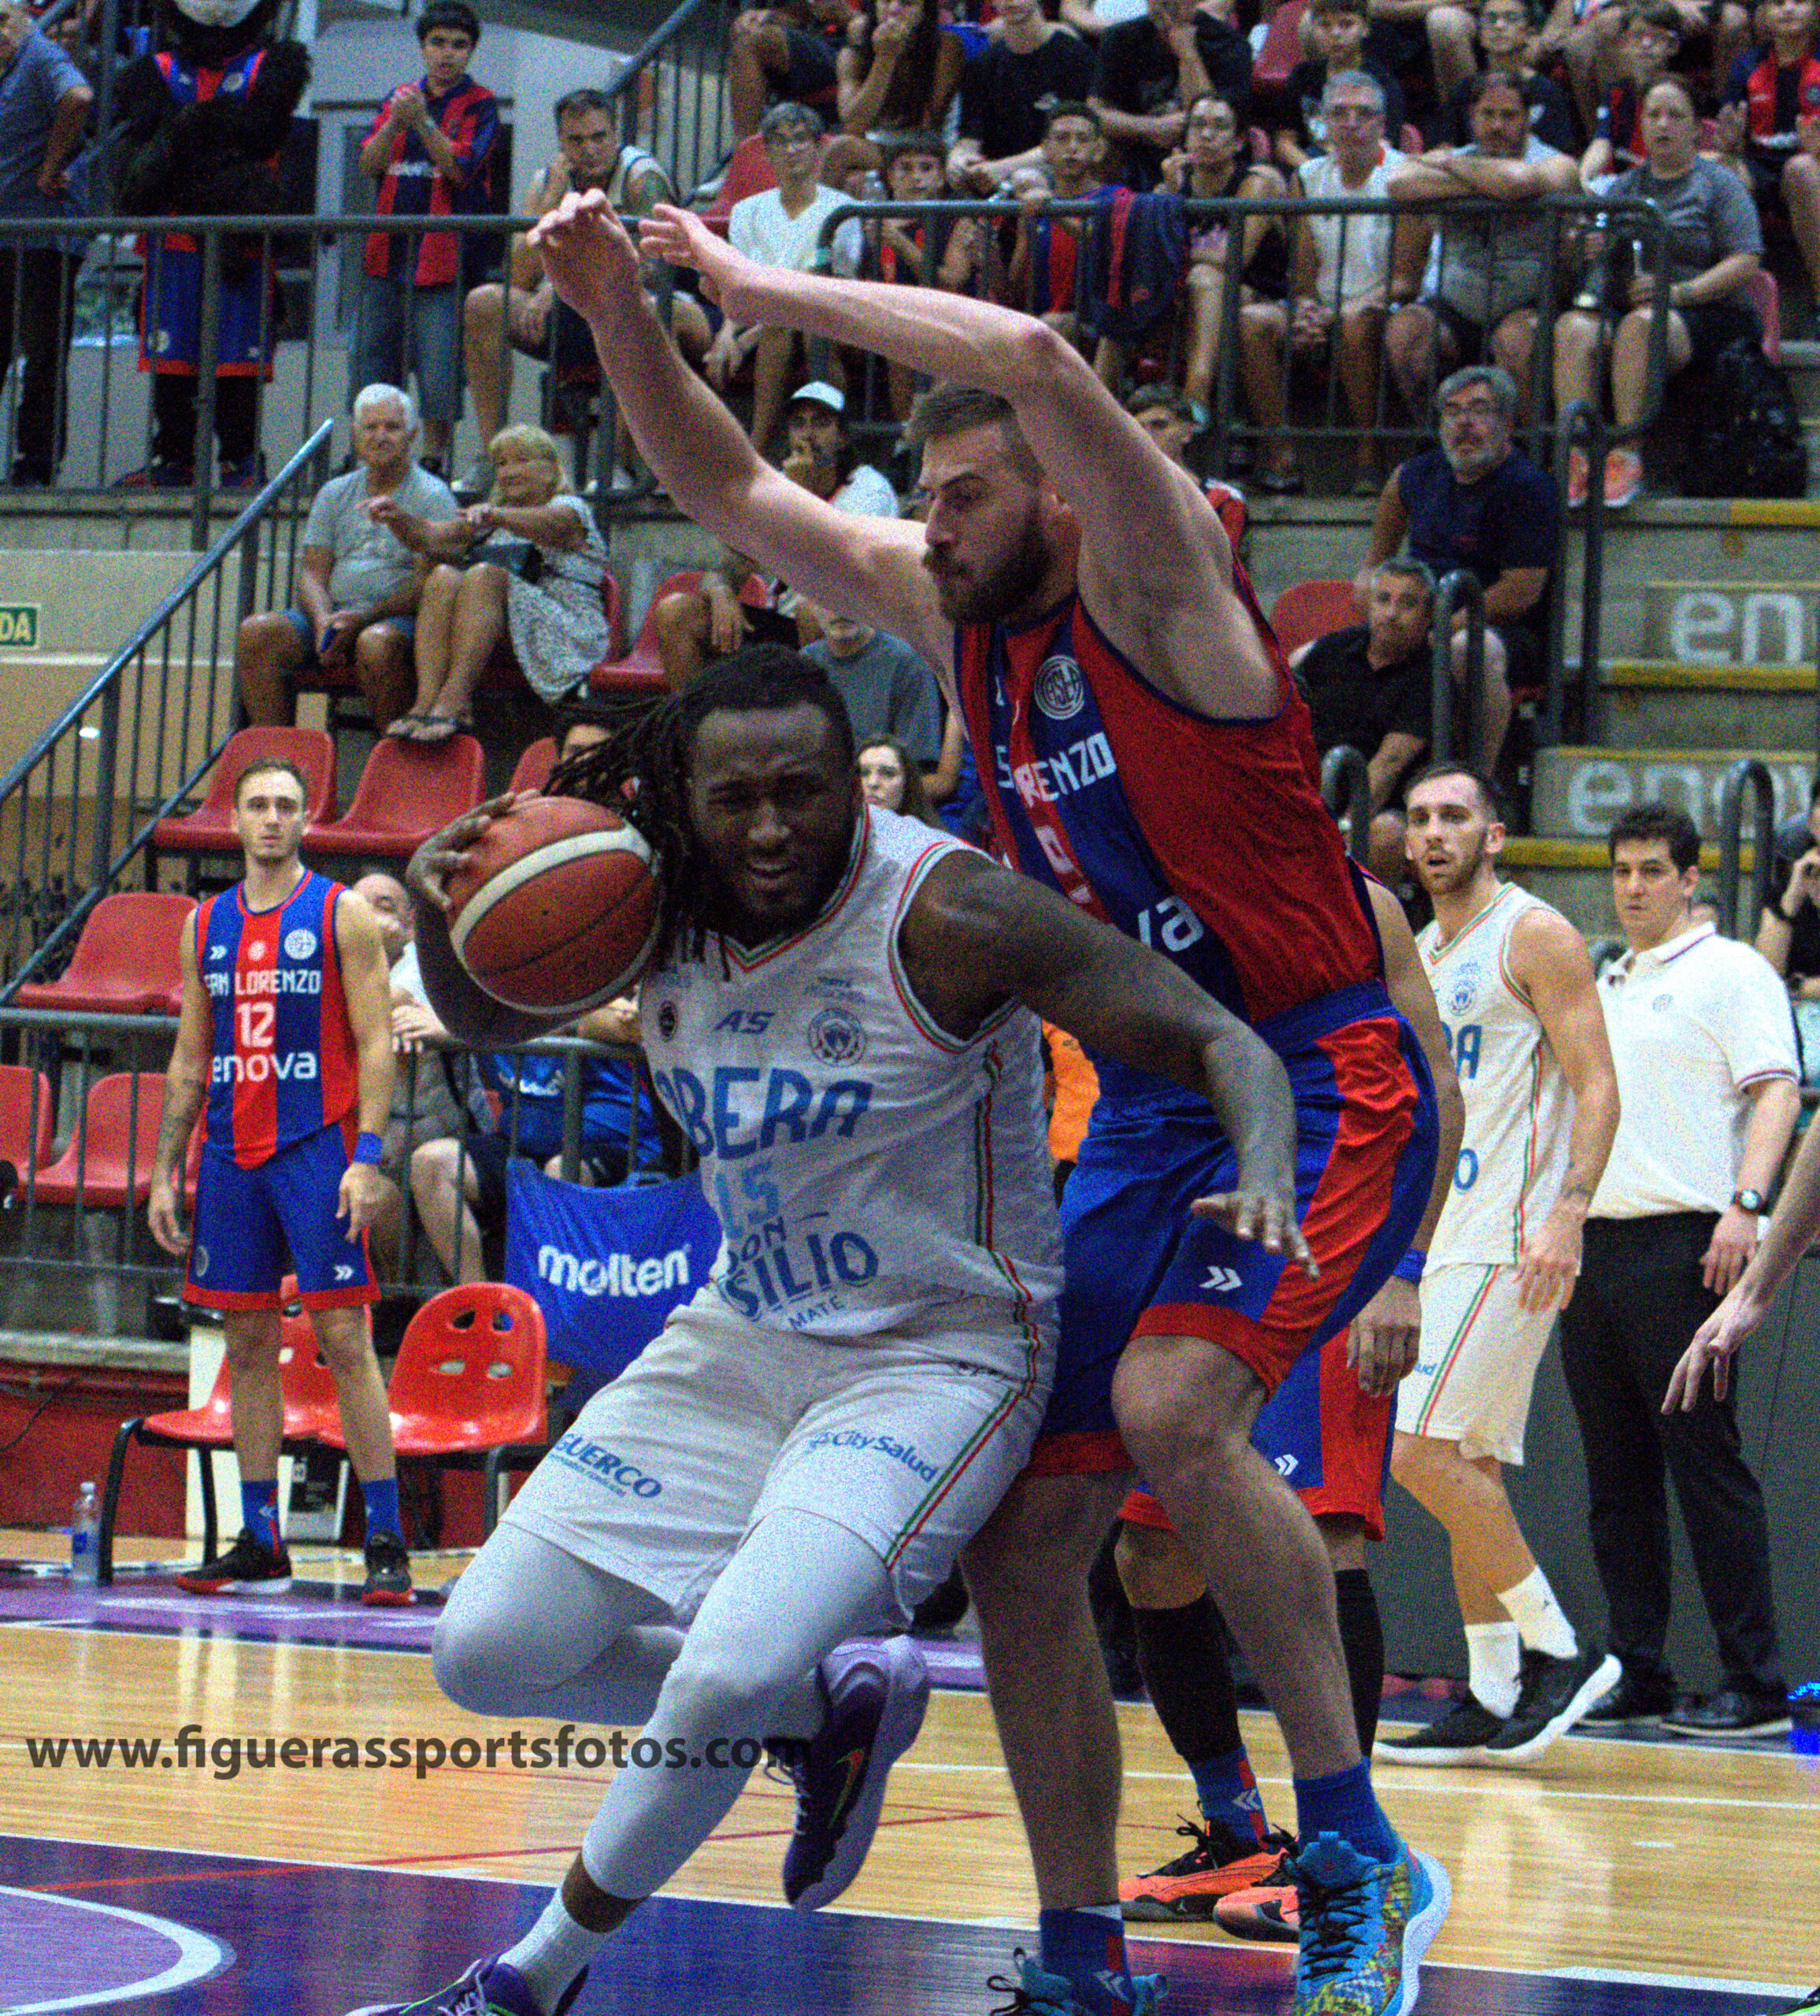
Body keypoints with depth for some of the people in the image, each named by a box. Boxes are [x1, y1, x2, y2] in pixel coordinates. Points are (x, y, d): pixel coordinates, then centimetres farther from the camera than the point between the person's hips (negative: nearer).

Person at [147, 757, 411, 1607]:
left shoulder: (341, 915, -2)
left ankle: (386, 1544, -7)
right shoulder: (208, 926, 12)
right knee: (248, 1345, 7)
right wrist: (165, 1170, 10)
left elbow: (375, 1044, -6)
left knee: (345, 1342, -8)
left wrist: (368, 1157, -16)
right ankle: (259, 1547, 13)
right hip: (230, 1154, 5)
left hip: (317, 1150, -5)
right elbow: (189, 1058, 16)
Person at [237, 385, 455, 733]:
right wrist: (324, 621, -11)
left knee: (377, 642, -40)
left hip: (399, 616, -5)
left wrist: (362, 618, -20)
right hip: (333, 613, 5)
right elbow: (313, 572, 12)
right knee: (256, 632, -19)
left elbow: (429, 583, -9)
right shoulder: (335, 494, 19)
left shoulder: (432, 496, 2)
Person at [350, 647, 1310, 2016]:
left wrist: (1265, 1180, -44)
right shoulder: (655, 901, -6)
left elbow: (1222, 1042, -22)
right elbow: (485, 1017, 12)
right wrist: (437, 903, -12)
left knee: (731, 1677, -27)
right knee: (487, 1654, 2)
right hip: (742, 1339, 6)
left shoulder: (944, 913, -22)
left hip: (936, 1357, -6)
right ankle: (834, 1704, 22)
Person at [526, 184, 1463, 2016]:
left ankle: (1358, 1861, -21)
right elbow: (732, 492, 12)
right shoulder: (956, 615, 7)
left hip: (1322, 1084, -8)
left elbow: (1036, 362, -31)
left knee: (1168, 1403, -31)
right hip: (1146, 1109, 9)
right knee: (1016, 1536, 3)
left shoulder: (1157, 588, -14)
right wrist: (615, 309, -3)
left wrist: (767, 289, -25)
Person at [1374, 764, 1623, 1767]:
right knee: (1467, 1468, 7)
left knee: (1423, 1452, -16)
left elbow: (1597, 1089, -13)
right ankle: (1493, 1698, 9)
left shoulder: (1535, 936, -7)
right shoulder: (1419, 958, 19)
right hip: (1442, 1237, 9)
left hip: (1508, 1238, -9)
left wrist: (1567, 1214, -23)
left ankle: (1559, 1648, -9)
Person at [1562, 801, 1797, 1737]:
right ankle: (1635, 1675, 11)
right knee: (1616, 1474, 7)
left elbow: (1775, 1090, -10)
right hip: (1591, 1240, 8)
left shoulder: (1729, 973, -1)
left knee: (1704, 1462, -9)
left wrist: (1745, 1204, -22)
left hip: (1682, 1240, -8)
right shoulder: (1601, 987, 22)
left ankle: (1754, 1684, -8)